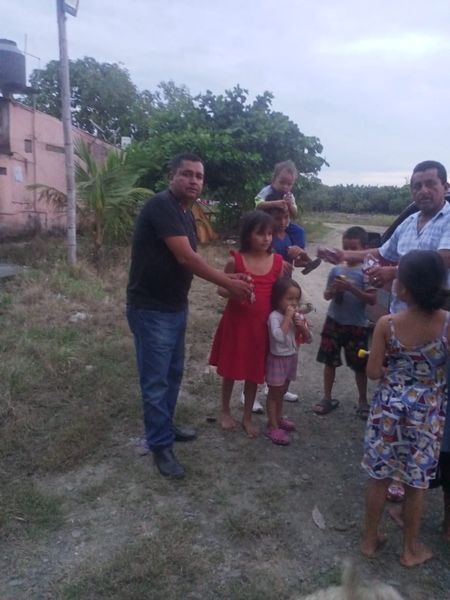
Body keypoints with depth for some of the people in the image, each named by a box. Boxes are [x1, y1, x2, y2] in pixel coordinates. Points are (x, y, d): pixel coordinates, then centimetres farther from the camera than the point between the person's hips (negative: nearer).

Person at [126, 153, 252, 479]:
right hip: (151, 309, -9)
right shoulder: (161, 205, -19)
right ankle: (161, 446, 17)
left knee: (174, 373, 20)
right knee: (156, 380, 2)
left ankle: (165, 427, 39)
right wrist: (229, 283, -16)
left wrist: (225, 278, -2)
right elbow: (186, 257, -24)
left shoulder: (186, 214, 11)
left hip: (176, 306, 10)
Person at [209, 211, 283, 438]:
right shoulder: (236, 260, -10)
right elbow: (221, 288, -3)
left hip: (262, 325, 2)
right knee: (231, 370, 13)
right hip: (236, 322, -2)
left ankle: (247, 418, 30)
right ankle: (225, 411, 35)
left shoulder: (277, 262, -2)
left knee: (254, 373, 12)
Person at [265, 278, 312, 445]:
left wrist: (302, 326, -15)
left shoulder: (298, 315, 0)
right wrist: (288, 318, -31)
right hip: (278, 359, -7)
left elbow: (308, 339, 3)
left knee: (282, 392, 22)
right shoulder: (274, 316, -20)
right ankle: (273, 427, 11)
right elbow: (279, 337, -36)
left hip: (292, 358, 7)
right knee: (274, 393, 4)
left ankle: (278, 418, 38)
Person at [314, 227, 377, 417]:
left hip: (357, 325, -3)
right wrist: (334, 290, -12)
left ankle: (362, 401, 28)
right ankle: (327, 398, 27)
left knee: (359, 366, 9)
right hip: (334, 321, 4)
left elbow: (372, 299, -14)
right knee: (329, 362, 11)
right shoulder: (336, 269, 4)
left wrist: (351, 288, -24)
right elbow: (326, 295, 11)